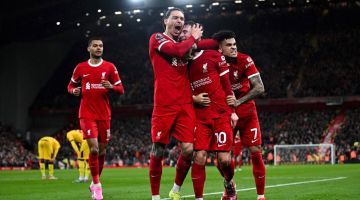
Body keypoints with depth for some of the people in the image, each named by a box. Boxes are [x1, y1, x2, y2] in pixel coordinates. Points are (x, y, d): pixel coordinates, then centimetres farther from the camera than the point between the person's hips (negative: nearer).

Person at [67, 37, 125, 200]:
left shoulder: (110, 67, 3)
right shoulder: (80, 68, 4)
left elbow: (121, 90, 4)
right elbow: (71, 85, 16)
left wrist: (111, 87, -18)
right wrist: (74, 91, -8)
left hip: (104, 115, 2)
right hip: (87, 114, -2)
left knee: (102, 150, 6)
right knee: (94, 148, -15)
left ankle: (94, 184, 23)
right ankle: (97, 185, -6)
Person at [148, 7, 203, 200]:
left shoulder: (186, 45, 21)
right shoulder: (157, 38, 1)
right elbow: (177, 51, -15)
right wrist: (193, 37, -1)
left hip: (185, 105, 5)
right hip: (164, 106, -5)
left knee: (188, 149, -5)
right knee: (158, 151, -1)